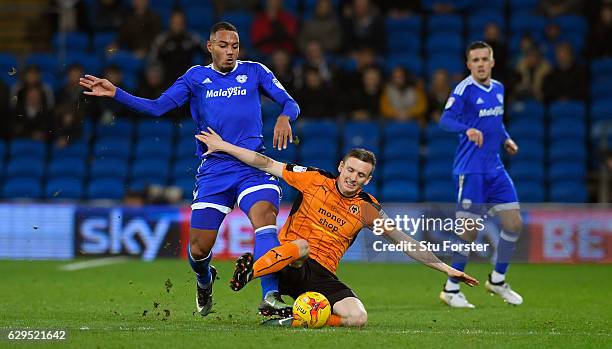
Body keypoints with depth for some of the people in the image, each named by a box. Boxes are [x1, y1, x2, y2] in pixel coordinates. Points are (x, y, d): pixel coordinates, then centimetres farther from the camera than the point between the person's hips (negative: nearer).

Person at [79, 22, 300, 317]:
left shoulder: (254, 71, 9)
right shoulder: (196, 77, 12)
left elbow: (290, 103, 4)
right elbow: (157, 107, 5)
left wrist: (284, 117, -20)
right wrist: (115, 93, -5)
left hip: (253, 165, -1)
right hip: (213, 169, 1)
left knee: (265, 217, -29)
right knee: (199, 249, 0)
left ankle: (271, 298, -33)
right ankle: (204, 281, 36)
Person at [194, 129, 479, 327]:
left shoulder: (367, 209, 4)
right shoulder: (314, 180, 0)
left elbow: (405, 242, 7)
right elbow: (267, 165, 5)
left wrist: (445, 268, 2)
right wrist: (223, 146, 5)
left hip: (322, 275, 3)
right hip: (287, 263, -3)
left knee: (358, 318, -25)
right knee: (301, 245, -40)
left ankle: (293, 322, -19)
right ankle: (248, 271, -35)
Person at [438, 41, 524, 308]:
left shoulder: (498, 88, 11)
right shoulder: (464, 89, -11)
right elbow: (445, 120, -23)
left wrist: (506, 139, 9)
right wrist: (468, 129, -40)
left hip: (495, 169, 7)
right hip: (470, 170, -7)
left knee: (514, 223, 3)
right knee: (469, 231, -5)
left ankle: (497, 280, 21)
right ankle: (451, 289, 9)